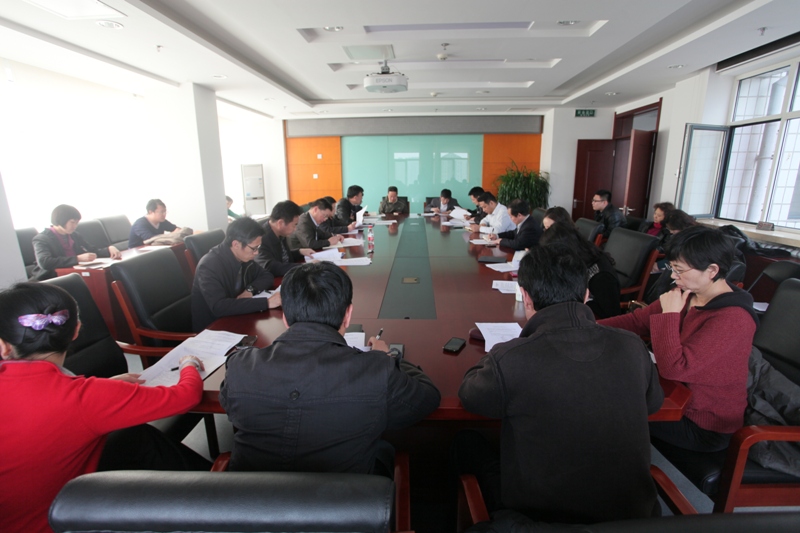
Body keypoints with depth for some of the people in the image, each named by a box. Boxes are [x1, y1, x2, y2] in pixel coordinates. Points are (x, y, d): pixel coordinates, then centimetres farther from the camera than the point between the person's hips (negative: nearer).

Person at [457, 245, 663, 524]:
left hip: (543, 518, -4)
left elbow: (469, 394, -7)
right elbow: (654, 401, 7)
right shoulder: (632, 348, -15)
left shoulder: (510, 359, -29)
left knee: (467, 443, 17)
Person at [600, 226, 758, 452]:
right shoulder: (688, 293, -6)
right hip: (679, 395, 7)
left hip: (704, 425, -7)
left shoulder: (732, 319, -29)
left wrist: (670, 314, -27)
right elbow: (637, 320, -4)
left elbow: (673, 368, -34)